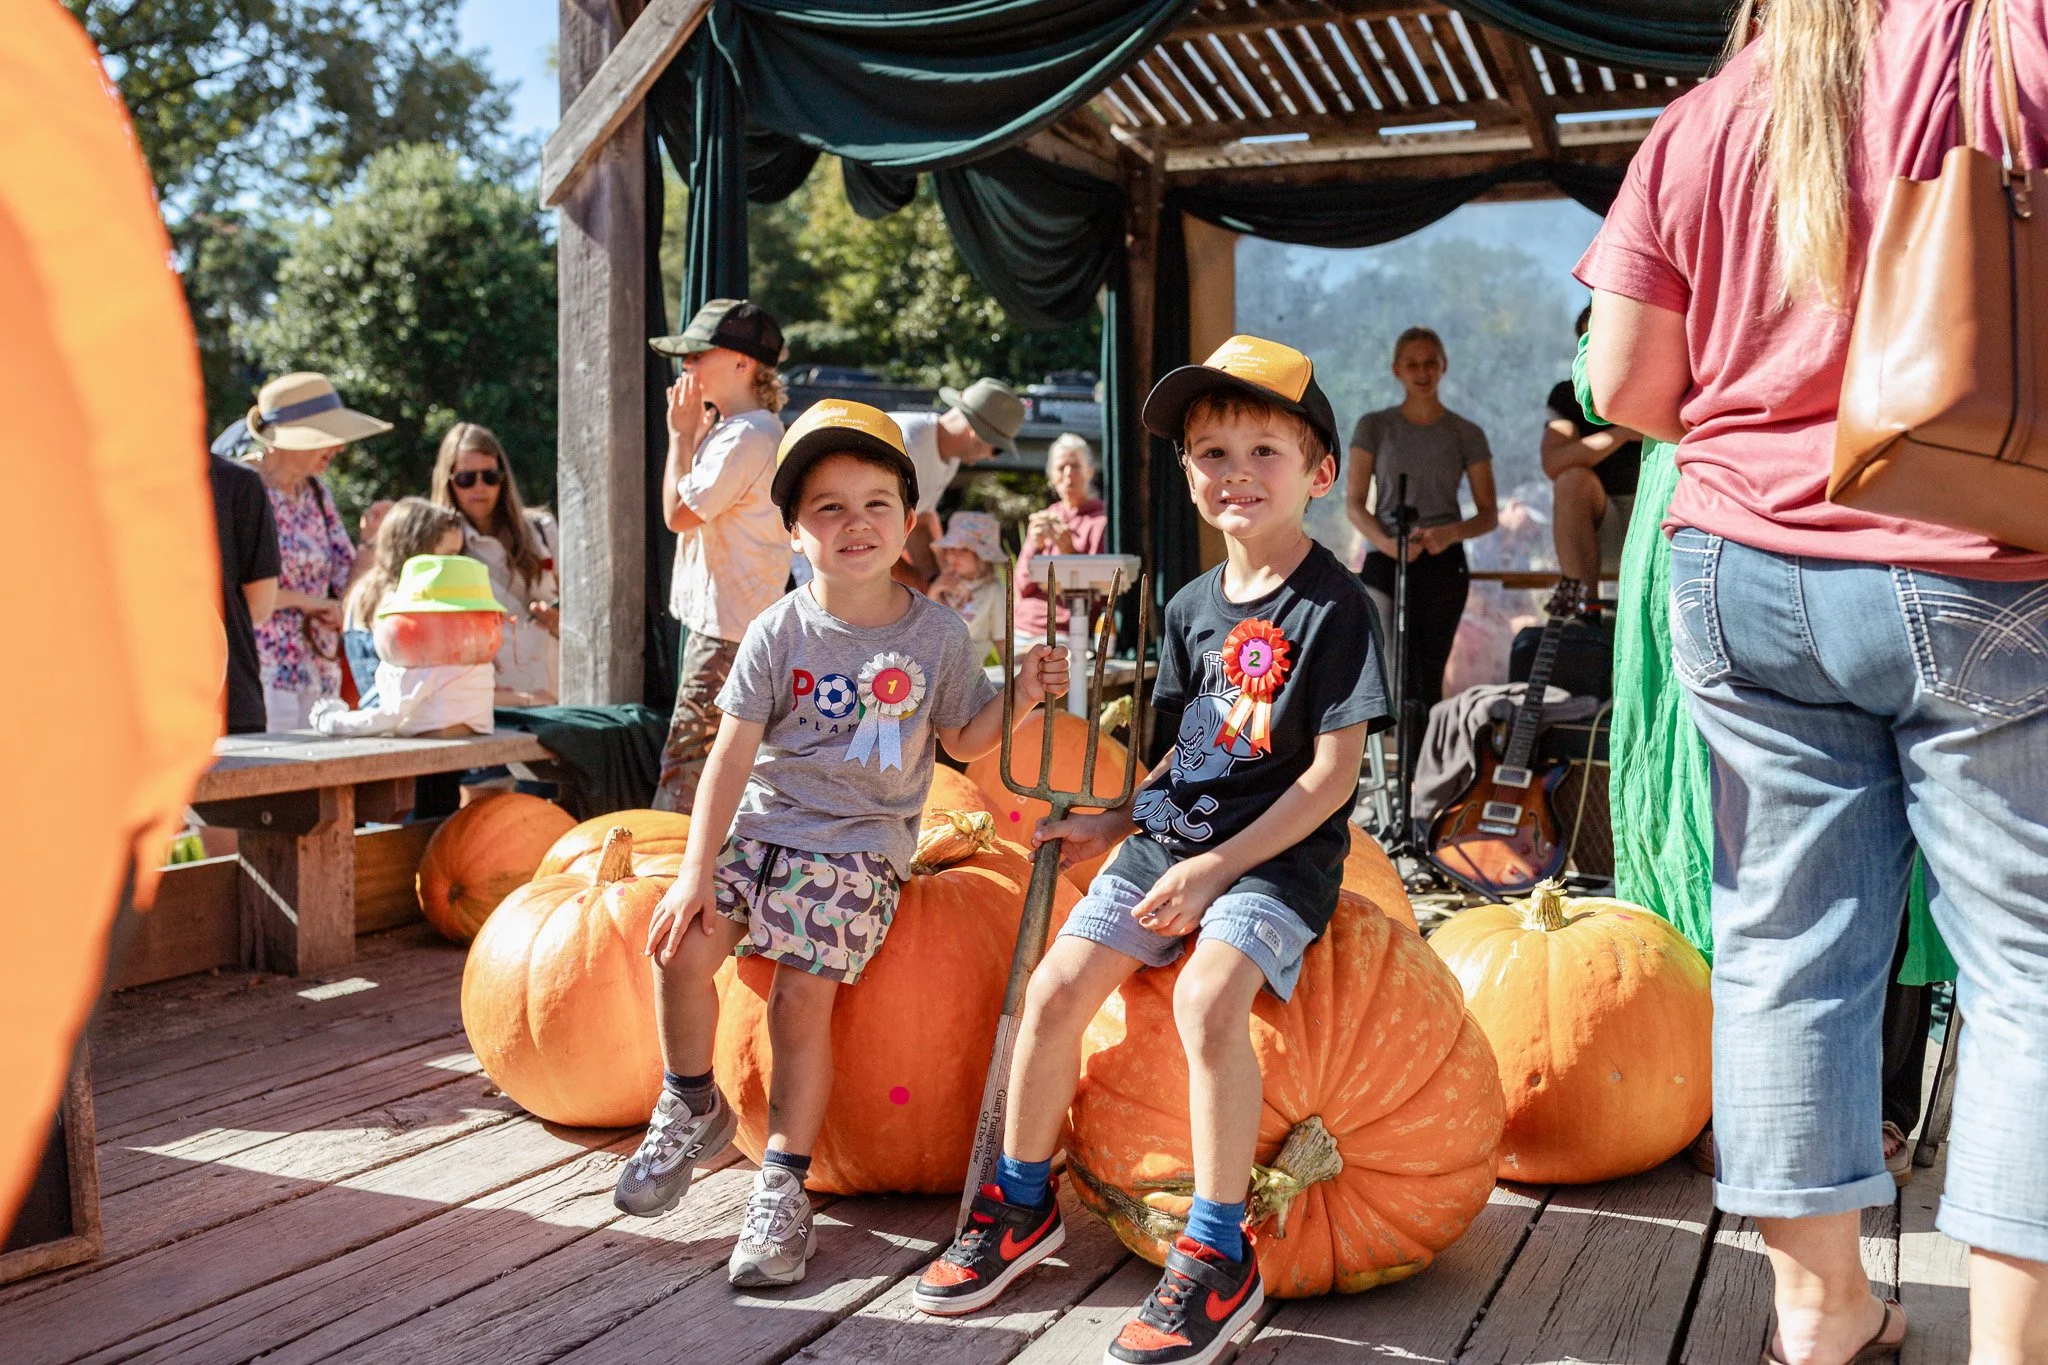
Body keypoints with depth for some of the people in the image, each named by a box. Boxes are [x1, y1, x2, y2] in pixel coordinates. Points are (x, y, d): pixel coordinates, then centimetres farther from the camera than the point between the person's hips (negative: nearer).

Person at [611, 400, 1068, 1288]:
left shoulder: (935, 633, -1)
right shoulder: (778, 632, -2)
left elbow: (961, 741, 11)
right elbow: (733, 754, -4)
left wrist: (1021, 695, -9)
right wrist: (697, 870, -10)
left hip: (861, 842, -2)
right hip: (762, 823, 2)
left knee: (803, 993, -16)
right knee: (680, 945, -17)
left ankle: (783, 1184, 1)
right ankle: (693, 1108, 11)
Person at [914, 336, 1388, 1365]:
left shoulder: (1332, 603, -9)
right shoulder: (1192, 605, 12)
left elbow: (1333, 773, -13)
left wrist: (1216, 868, -18)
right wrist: (1115, 824, 8)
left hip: (1280, 850, -6)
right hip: (1172, 834, 6)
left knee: (1206, 1000, -30)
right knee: (1054, 988, -7)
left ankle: (1218, 1260, -17)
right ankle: (1022, 1206, 13)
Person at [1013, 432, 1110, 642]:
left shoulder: (1100, 520, -1)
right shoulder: (1043, 519, 15)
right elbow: (1023, 586, 8)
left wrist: (1069, 550, -21)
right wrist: (1034, 547, -9)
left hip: (1065, 631, -5)